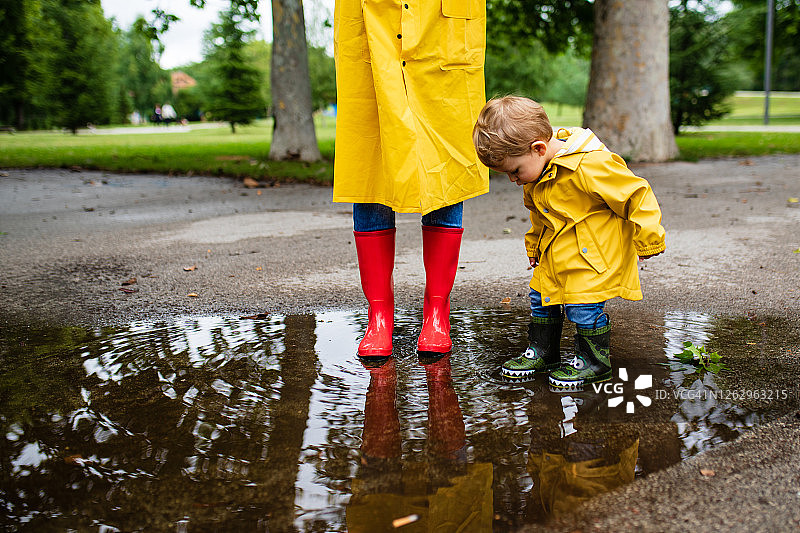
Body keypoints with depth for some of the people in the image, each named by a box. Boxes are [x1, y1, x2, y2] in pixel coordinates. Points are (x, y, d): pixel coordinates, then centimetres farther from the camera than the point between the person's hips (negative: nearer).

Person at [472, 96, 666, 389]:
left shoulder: (590, 166, -28)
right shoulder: (536, 176, 1)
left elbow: (636, 195, -20)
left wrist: (647, 241, -12)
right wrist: (534, 246, 30)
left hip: (592, 256, -8)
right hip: (555, 255, 9)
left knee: (583, 306, -8)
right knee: (541, 297, 13)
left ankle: (593, 360, 14)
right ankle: (542, 352, 31)